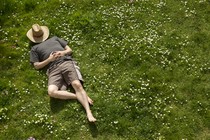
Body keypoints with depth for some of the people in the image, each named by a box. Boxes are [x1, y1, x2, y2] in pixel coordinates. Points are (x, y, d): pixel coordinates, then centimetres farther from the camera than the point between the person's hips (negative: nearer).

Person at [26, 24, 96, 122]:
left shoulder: (54, 38, 31)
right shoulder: (34, 49, 26)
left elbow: (70, 50, 25)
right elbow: (37, 66, 15)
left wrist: (63, 53, 2)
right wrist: (49, 59, -1)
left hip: (66, 62, 1)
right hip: (53, 69, 0)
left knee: (77, 85, -25)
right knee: (51, 92, -30)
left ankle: (89, 113, -33)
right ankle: (80, 96, -20)